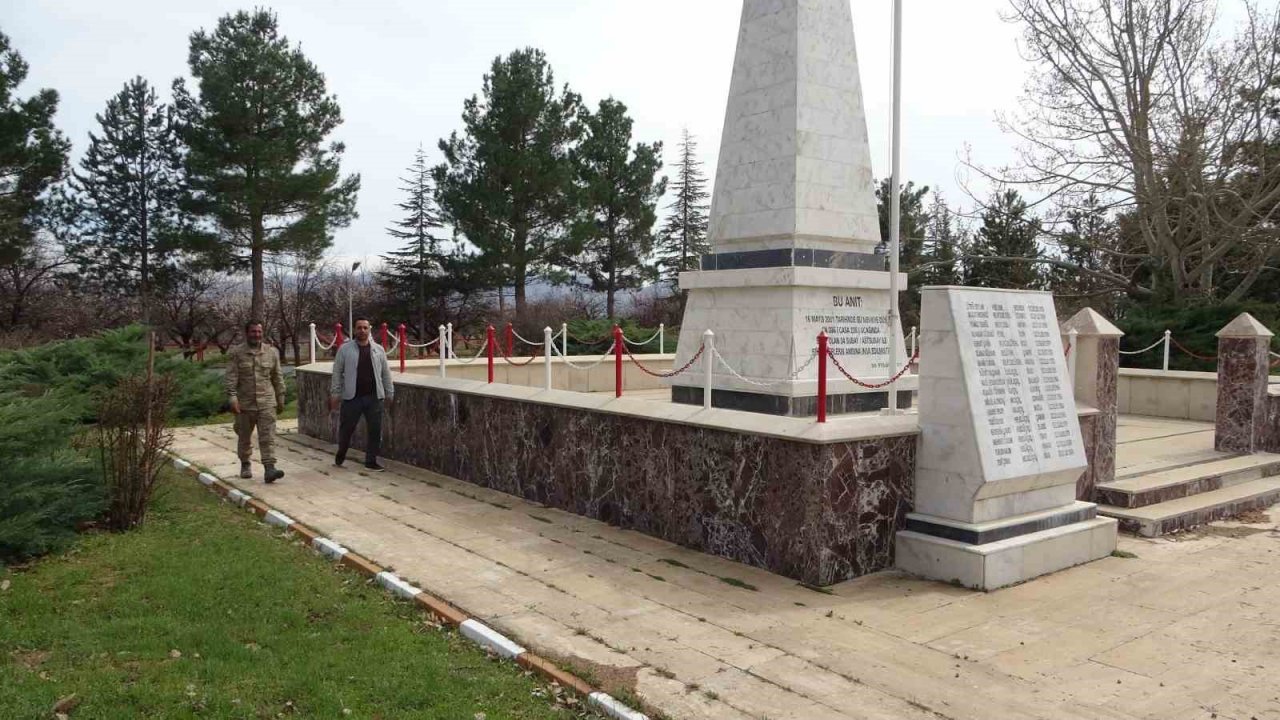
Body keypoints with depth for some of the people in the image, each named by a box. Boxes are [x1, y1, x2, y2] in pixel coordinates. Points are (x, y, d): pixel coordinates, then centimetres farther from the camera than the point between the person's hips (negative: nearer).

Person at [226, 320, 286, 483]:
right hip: (245, 403, 0)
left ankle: (269, 469, -13)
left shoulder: (272, 352, 6)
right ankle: (245, 465, 32)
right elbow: (231, 378, -5)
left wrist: (280, 400, 13)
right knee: (245, 438, 13)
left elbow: (278, 378, 11)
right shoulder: (237, 354, 0)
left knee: (268, 437, -9)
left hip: (267, 403, 0)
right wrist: (232, 398, -16)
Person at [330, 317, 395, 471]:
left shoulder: (379, 350, 8)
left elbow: (386, 373, 12)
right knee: (346, 428, 7)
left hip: (374, 397, 2)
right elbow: (337, 372, 2)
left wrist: (390, 393, 11)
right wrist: (334, 394, -1)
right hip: (352, 397, -2)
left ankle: (371, 461, 15)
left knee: (375, 430, 3)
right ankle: (340, 455, 32)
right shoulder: (345, 349, 1)